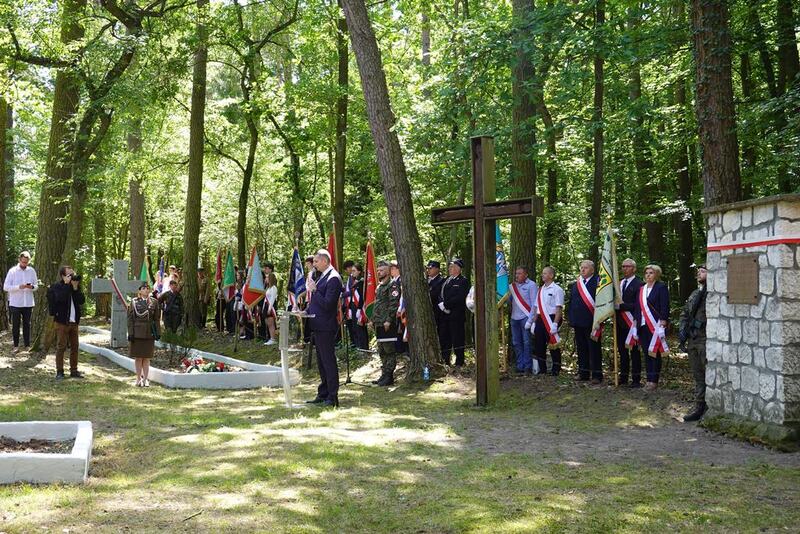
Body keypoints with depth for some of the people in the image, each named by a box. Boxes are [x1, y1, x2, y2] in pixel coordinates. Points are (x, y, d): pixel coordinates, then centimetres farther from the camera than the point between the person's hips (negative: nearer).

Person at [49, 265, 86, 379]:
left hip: (74, 322, 6)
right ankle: (59, 371, 4)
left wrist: (76, 287, -10)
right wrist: (67, 284, -19)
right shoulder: (56, 287, -6)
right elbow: (60, 298, -26)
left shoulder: (75, 286, 10)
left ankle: (74, 371, 15)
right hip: (62, 322, -6)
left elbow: (82, 300, -1)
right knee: (61, 346, -3)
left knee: (75, 346, 8)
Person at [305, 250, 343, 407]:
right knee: (321, 362, 16)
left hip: (326, 327, -10)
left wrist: (314, 290, -19)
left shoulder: (333, 279, -16)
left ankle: (332, 397, 0)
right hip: (318, 326, 10)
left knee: (328, 361, -5)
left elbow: (327, 304, -23)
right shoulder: (322, 276, 13)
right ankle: (323, 394, 25)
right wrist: (307, 311, 7)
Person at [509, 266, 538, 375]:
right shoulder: (513, 285, 15)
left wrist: (530, 320, -13)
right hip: (515, 318, 6)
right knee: (516, 343, 7)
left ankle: (528, 367, 0)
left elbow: (534, 304, -7)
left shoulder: (531, 285, -3)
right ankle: (520, 366, 14)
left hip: (526, 317, -6)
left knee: (527, 343, -5)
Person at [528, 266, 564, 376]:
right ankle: (542, 369, 20)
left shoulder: (557, 289, -8)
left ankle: (555, 370, 8)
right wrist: (534, 322, 14)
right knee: (538, 345, 9)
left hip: (551, 319, -7)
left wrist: (555, 324, -21)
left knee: (553, 346, -1)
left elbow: (559, 308, -14)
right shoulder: (541, 290, 16)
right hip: (540, 320, 7)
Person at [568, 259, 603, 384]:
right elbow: (571, 302, 19)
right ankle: (583, 373, 21)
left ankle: (597, 375, 4)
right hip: (578, 322, 6)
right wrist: (571, 320, 13)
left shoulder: (598, 282, -7)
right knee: (581, 348, 12)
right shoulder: (575, 284, 14)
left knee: (594, 348, -1)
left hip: (591, 322, -6)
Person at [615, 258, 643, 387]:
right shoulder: (619, 282, 14)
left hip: (631, 322, -7)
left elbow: (638, 305, -14)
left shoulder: (638, 284, -9)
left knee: (634, 350, -1)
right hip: (620, 322, 7)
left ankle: (636, 379, 4)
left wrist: (621, 306, -19)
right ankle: (623, 377, 19)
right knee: (622, 350, 12)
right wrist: (615, 305, -3)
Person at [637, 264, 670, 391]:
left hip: (655, 326, -6)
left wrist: (663, 323, -16)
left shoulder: (661, 287, -5)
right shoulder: (642, 289, 15)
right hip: (643, 325, 6)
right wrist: (636, 321, 12)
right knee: (647, 353, 9)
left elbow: (664, 306, -10)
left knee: (655, 353, -2)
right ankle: (649, 379, 15)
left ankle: (654, 381, 2)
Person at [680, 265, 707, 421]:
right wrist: (682, 329, 11)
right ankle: (699, 408, 17)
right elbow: (684, 313, 25)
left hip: (706, 340, -8)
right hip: (692, 340, 8)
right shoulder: (694, 294, 19)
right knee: (698, 377, 12)